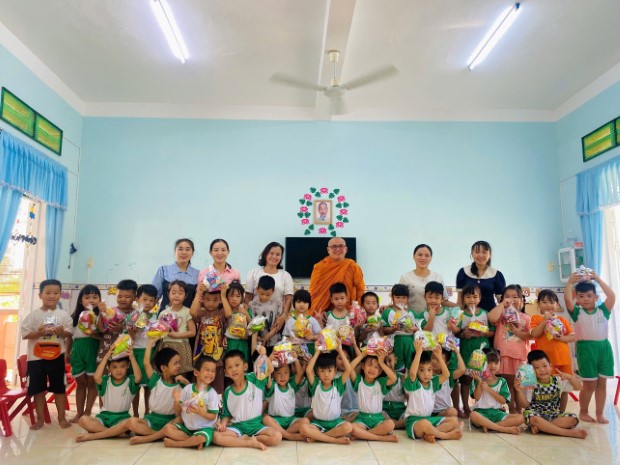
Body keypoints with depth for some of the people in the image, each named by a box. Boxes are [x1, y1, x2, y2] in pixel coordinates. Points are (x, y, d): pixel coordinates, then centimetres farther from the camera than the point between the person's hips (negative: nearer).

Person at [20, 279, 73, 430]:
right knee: (38, 389, 8)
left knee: (59, 388, 9)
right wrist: (39, 332, -21)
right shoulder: (34, 314, -3)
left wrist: (62, 332, -20)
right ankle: (40, 419, 23)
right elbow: (25, 334, -6)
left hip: (57, 356, 1)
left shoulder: (63, 315, 0)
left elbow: (69, 333, 1)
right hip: (36, 357, -1)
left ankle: (61, 417, 22)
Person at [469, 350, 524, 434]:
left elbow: (503, 401, -1)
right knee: (473, 415, -39)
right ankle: (505, 429, -30)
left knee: (520, 418, -21)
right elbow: (477, 398, -5)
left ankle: (489, 426, -25)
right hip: (481, 412, -3)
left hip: (496, 412, 3)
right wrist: (479, 381, -15)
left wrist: (488, 389, -11)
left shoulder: (502, 381, 11)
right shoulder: (478, 380, 7)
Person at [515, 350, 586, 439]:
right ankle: (569, 432, -33)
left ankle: (540, 426, -24)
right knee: (532, 418, -38)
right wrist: (519, 391, -29)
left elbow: (579, 387, 2)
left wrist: (570, 377, -16)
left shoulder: (558, 380, 1)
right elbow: (524, 405, -11)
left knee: (573, 419, -24)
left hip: (554, 415, 4)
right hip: (537, 415, -4)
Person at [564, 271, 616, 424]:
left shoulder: (602, 310, 6)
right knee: (590, 384, 1)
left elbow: (612, 296, -6)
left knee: (602, 383, 8)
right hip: (586, 348, -3)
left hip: (604, 347, 3)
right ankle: (583, 412, 17)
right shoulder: (577, 312, 1)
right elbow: (567, 299, -14)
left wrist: (598, 279, -6)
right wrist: (570, 282, -13)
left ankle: (600, 413, 19)